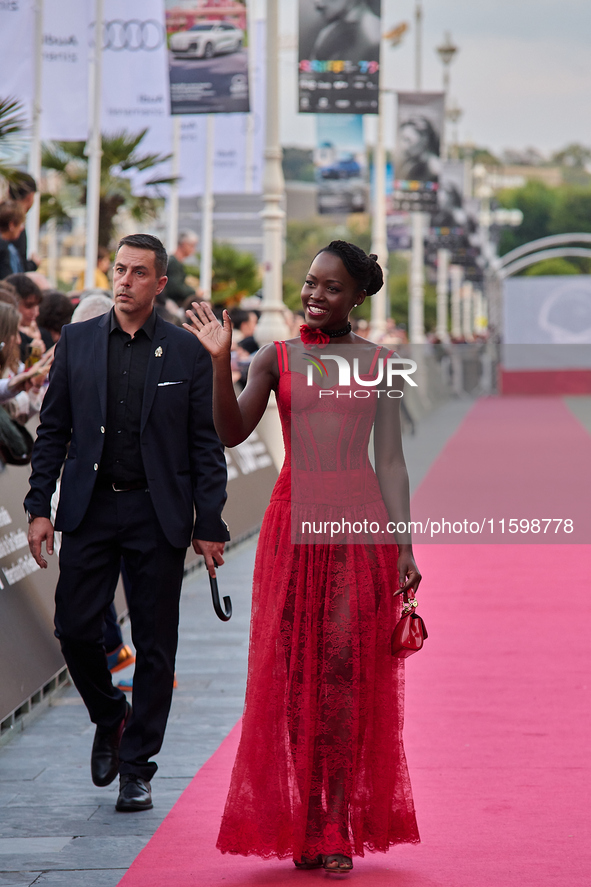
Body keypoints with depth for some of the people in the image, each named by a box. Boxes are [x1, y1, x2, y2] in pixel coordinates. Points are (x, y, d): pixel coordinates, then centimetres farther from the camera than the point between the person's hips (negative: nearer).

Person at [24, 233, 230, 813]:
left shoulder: (188, 353, 2)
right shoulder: (76, 342, 6)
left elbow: (206, 444, 2)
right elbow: (52, 431, 8)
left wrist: (209, 526, -3)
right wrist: (39, 507, 0)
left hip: (157, 514, -1)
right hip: (88, 509, 1)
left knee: (154, 646, 1)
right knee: (75, 628, -3)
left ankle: (136, 766, 12)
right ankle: (109, 717, 26)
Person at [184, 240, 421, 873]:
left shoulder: (376, 362, 9)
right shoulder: (277, 358, 8)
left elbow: (390, 461, 5)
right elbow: (231, 434, -5)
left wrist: (405, 547, -2)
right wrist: (219, 361, -18)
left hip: (360, 522, 0)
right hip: (295, 518, 1)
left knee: (347, 670, -5)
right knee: (292, 672, 0)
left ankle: (338, 829, -1)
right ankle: (300, 827, 7)